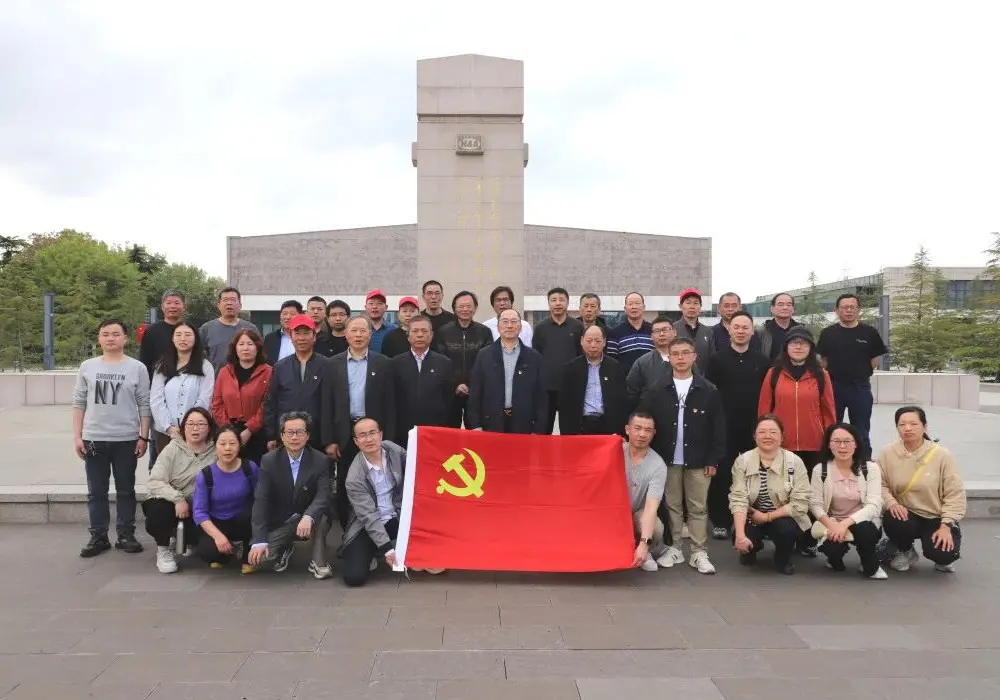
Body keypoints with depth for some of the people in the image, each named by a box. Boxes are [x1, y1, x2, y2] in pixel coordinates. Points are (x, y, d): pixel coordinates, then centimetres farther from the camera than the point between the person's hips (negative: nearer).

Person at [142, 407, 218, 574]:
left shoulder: (216, 452, -5)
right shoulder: (172, 449, -8)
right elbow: (154, 482, -16)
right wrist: (178, 498, -29)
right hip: (168, 502, -1)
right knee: (158, 511, -35)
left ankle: (191, 543, 22)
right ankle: (163, 550, -4)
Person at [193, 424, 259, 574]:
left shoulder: (250, 468, -10)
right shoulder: (205, 475, -12)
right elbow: (199, 511, -13)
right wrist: (217, 535, -26)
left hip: (243, 522, 0)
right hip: (217, 524, 0)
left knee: (251, 513, -35)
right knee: (206, 552, -29)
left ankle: (248, 555, -6)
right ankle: (228, 551, 11)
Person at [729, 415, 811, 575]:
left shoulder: (794, 462, -12)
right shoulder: (742, 461, -9)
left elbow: (800, 503, -17)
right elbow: (738, 499, -18)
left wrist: (767, 517, -19)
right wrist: (740, 535, -29)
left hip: (783, 517, -1)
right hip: (751, 517, 1)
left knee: (785, 528, -33)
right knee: (741, 542, -26)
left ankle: (783, 559, 4)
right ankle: (751, 550, 16)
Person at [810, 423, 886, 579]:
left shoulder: (870, 468, -9)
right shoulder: (820, 470, -6)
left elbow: (874, 505, -17)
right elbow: (815, 504, -7)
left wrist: (846, 523, -30)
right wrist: (831, 524, -27)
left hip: (862, 522, 0)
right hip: (833, 524, 0)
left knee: (864, 530, -36)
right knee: (831, 547, -32)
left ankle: (871, 567, -4)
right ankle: (835, 557, 9)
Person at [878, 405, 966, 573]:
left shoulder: (942, 454, -12)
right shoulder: (888, 453, -7)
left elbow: (955, 494, -10)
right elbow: (880, 484, -6)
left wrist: (946, 525, -18)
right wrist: (891, 503, -26)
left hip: (937, 518, -1)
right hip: (906, 514, 1)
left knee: (943, 553, -28)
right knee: (892, 522, -34)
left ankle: (942, 559, 17)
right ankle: (906, 552, 5)